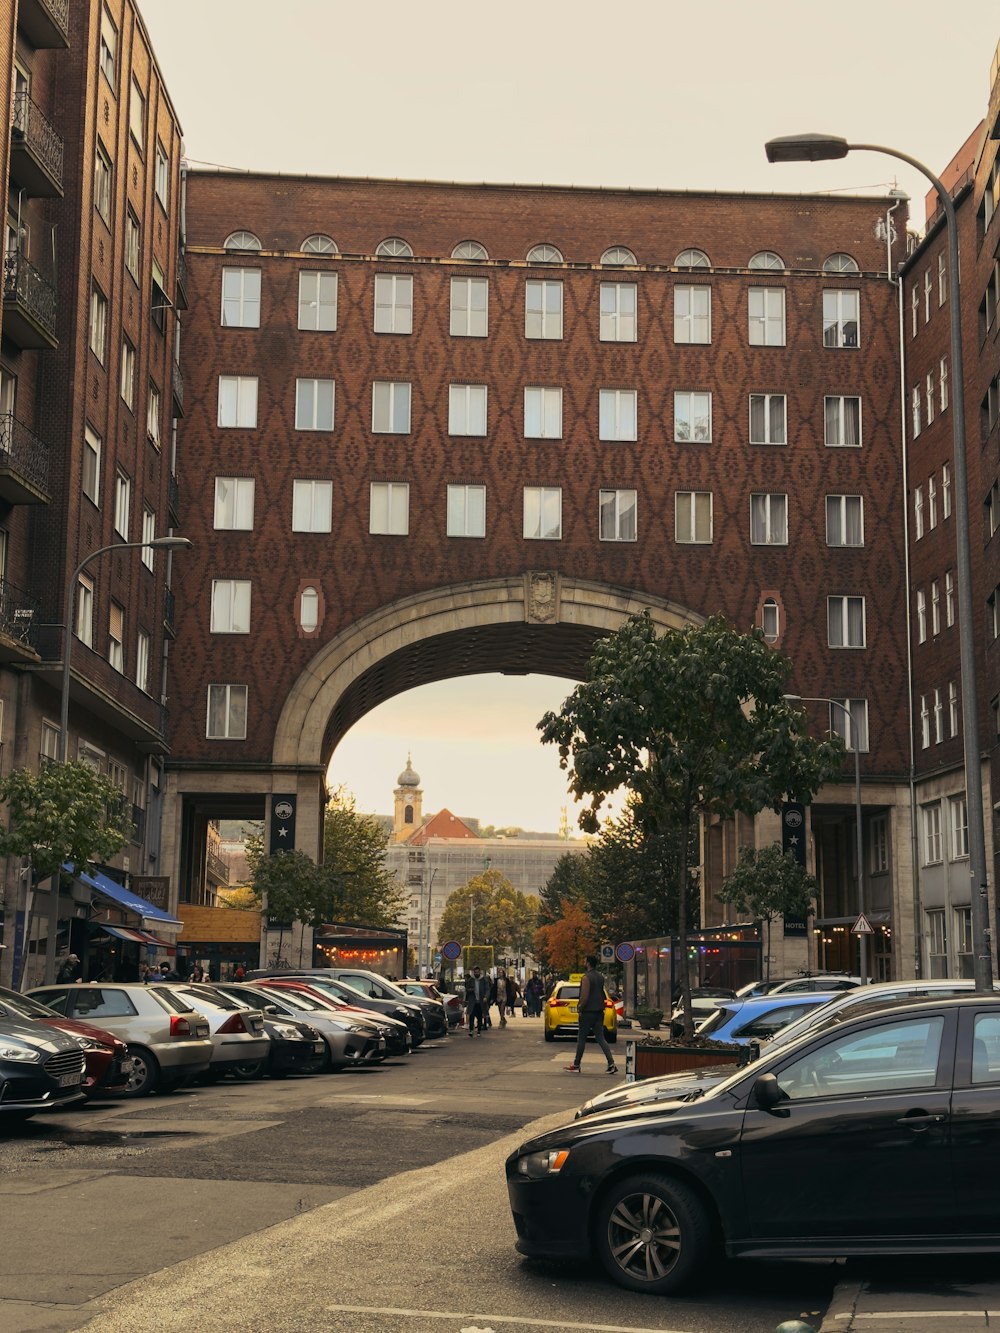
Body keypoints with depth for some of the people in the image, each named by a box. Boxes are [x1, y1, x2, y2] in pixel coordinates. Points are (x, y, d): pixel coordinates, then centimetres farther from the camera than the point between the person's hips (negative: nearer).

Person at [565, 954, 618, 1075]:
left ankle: (576, 1065, 11)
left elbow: (585, 997, -20)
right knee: (600, 1038, 7)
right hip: (599, 1011, 7)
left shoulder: (587, 977, -15)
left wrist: (579, 1009, -10)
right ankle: (611, 1064, -5)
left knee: (581, 1038, 4)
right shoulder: (601, 977, 11)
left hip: (588, 1011, -7)